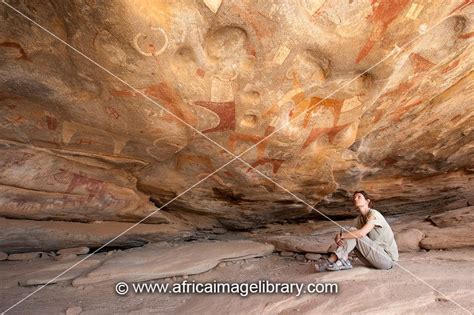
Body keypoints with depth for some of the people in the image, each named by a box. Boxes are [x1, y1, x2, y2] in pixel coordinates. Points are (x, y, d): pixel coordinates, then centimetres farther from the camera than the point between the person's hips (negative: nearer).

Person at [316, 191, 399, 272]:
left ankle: (331, 261, -23)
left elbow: (361, 233, -31)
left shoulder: (373, 214, -16)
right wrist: (339, 238, -27)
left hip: (388, 258, -7)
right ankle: (343, 261, -18)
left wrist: (340, 235, -23)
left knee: (352, 231, -21)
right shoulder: (358, 219, 7)